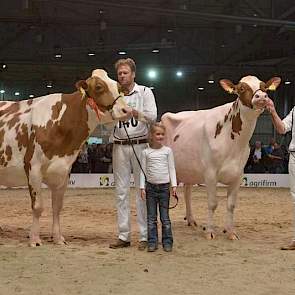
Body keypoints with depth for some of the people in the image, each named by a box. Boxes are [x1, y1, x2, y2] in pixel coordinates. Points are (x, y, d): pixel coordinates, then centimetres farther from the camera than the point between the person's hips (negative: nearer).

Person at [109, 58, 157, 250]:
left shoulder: (145, 92, 5)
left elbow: (153, 116, -5)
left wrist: (134, 112, -19)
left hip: (140, 145, -3)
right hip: (119, 146, 3)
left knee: (142, 192, -2)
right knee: (121, 192, 4)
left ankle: (145, 236, 3)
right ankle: (124, 236, 10)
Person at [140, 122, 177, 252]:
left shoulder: (167, 151, 4)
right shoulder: (146, 152, 3)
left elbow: (171, 169, 5)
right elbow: (143, 170, 4)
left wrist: (174, 185, -2)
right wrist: (142, 187, -2)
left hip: (164, 187, 0)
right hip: (150, 187, 0)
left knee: (165, 217, 3)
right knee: (151, 217, 4)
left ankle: (167, 242, 10)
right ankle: (152, 242, 9)